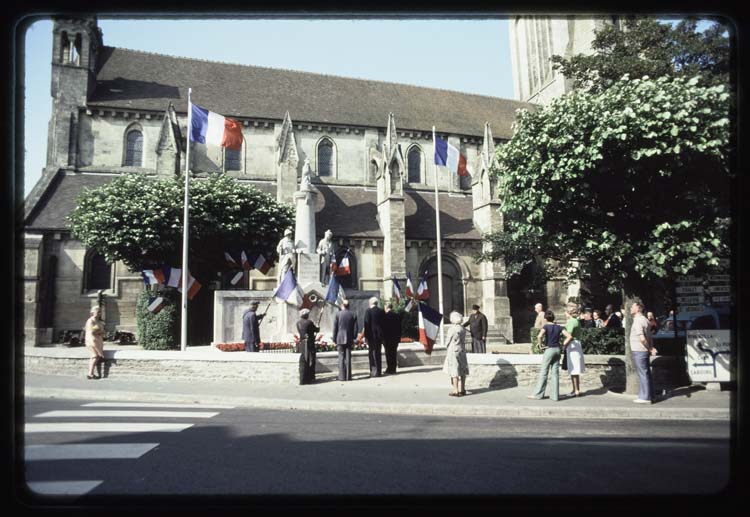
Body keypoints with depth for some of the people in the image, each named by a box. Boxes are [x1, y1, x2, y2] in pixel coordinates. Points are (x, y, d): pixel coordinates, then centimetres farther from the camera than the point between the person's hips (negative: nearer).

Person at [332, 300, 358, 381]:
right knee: (348, 358, 5)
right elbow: (355, 328, 4)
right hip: (349, 339, 2)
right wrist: (353, 338, 11)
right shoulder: (353, 315, 3)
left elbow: (335, 328, -2)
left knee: (341, 358, 2)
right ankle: (348, 376, 6)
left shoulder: (337, 314, -4)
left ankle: (342, 376, 1)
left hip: (340, 339, -2)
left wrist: (334, 340, 4)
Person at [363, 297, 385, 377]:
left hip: (371, 335, -5)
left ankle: (374, 371, -4)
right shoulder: (381, 311, 5)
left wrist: (366, 336, -6)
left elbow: (367, 324, -11)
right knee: (378, 353, 12)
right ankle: (378, 371, 17)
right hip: (379, 335, 5)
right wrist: (382, 336, 15)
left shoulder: (368, 311, -9)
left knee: (372, 353, -1)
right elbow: (383, 323, 8)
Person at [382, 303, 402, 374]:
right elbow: (400, 327, 10)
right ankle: (393, 369, 16)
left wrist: (383, 338, -4)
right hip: (396, 337, 6)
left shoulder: (385, 315, -13)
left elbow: (384, 327, -12)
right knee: (394, 353, 11)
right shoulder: (397, 315, 6)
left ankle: (389, 370, -1)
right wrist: (399, 337, 16)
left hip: (388, 338, -6)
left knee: (388, 353, -1)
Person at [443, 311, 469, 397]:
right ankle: (462, 389, 19)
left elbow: (448, 341, -6)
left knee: (454, 371, -3)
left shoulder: (452, 329, -13)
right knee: (462, 371, 11)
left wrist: (447, 351, 9)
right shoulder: (463, 329, 4)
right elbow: (463, 340, 9)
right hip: (462, 350, 6)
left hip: (453, 351, -6)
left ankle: (456, 391, -1)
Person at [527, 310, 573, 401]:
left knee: (543, 373, 1)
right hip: (557, 349, 5)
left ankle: (538, 394, 6)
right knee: (555, 373, 7)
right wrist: (563, 345, 4)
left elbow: (539, 336, -25)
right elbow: (569, 336, 1)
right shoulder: (558, 327, 6)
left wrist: (541, 346, -12)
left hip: (549, 349, -5)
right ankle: (555, 395, 8)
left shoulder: (546, 326, -8)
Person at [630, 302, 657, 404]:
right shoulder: (644, 319, 15)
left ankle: (645, 397, 0)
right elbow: (649, 337, 15)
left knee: (643, 374, -5)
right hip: (643, 351, 9)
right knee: (646, 373, 13)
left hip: (638, 351, -9)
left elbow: (642, 338, -23)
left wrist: (650, 348, -13)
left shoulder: (638, 321, -16)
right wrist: (651, 348, 7)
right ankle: (648, 395, 21)